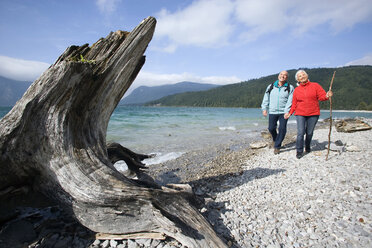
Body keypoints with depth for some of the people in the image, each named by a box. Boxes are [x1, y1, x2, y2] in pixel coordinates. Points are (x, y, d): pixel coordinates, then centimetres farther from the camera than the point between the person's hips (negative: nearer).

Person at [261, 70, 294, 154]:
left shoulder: (290, 88, 4)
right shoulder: (271, 87, 10)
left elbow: (290, 101, -4)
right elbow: (266, 99, 12)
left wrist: (287, 111, -14)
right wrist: (264, 108, 3)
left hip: (283, 112, -2)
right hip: (272, 112, 2)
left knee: (282, 129, -7)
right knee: (271, 128, 4)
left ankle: (277, 146, 5)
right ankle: (275, 139, 36)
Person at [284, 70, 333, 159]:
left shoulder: (315, 85, 6)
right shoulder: (296, 90, 10)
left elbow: (322, 96, -1)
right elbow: (294, 104, 12)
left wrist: (327, 96, -24)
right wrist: (290, 113, 3)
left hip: (313, 114, 0)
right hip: (300, 114, 0)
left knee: (309, 133, 7)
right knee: (300, 133, -10)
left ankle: (307, 147, 31)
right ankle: (299, 151, -1)